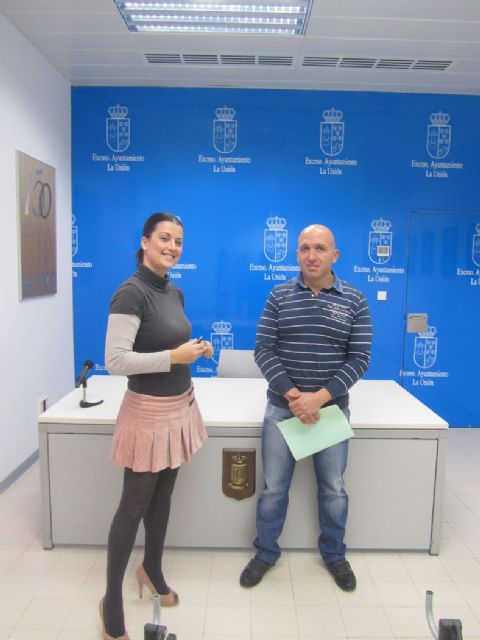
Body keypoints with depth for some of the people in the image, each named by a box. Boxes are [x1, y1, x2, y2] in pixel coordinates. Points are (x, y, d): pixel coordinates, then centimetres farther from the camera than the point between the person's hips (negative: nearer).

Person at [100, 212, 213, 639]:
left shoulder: (175, 293, 7)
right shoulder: (131, 292, -18)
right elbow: (115, 361, -24)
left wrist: (196, 350, 2)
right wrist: (174, 356, -23)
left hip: (179, 406, 8)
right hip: (149, 411, -8)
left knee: (163, 496, 21)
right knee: (135, 505, 6)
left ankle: (152, 570, 43)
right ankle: (112, 599, 26)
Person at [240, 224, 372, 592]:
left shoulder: (354, 301, -3)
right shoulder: (279, 296, -2)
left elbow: (359, 359, -7)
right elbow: (263, 350, -7)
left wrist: (320, 397, -19)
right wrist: (292, 395, -18)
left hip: (331, 408, 0)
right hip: (282, 407, 0)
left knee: (334, 488, 15)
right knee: (274, 487, 11)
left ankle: (334, 555, 39)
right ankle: (266, 553, 33)